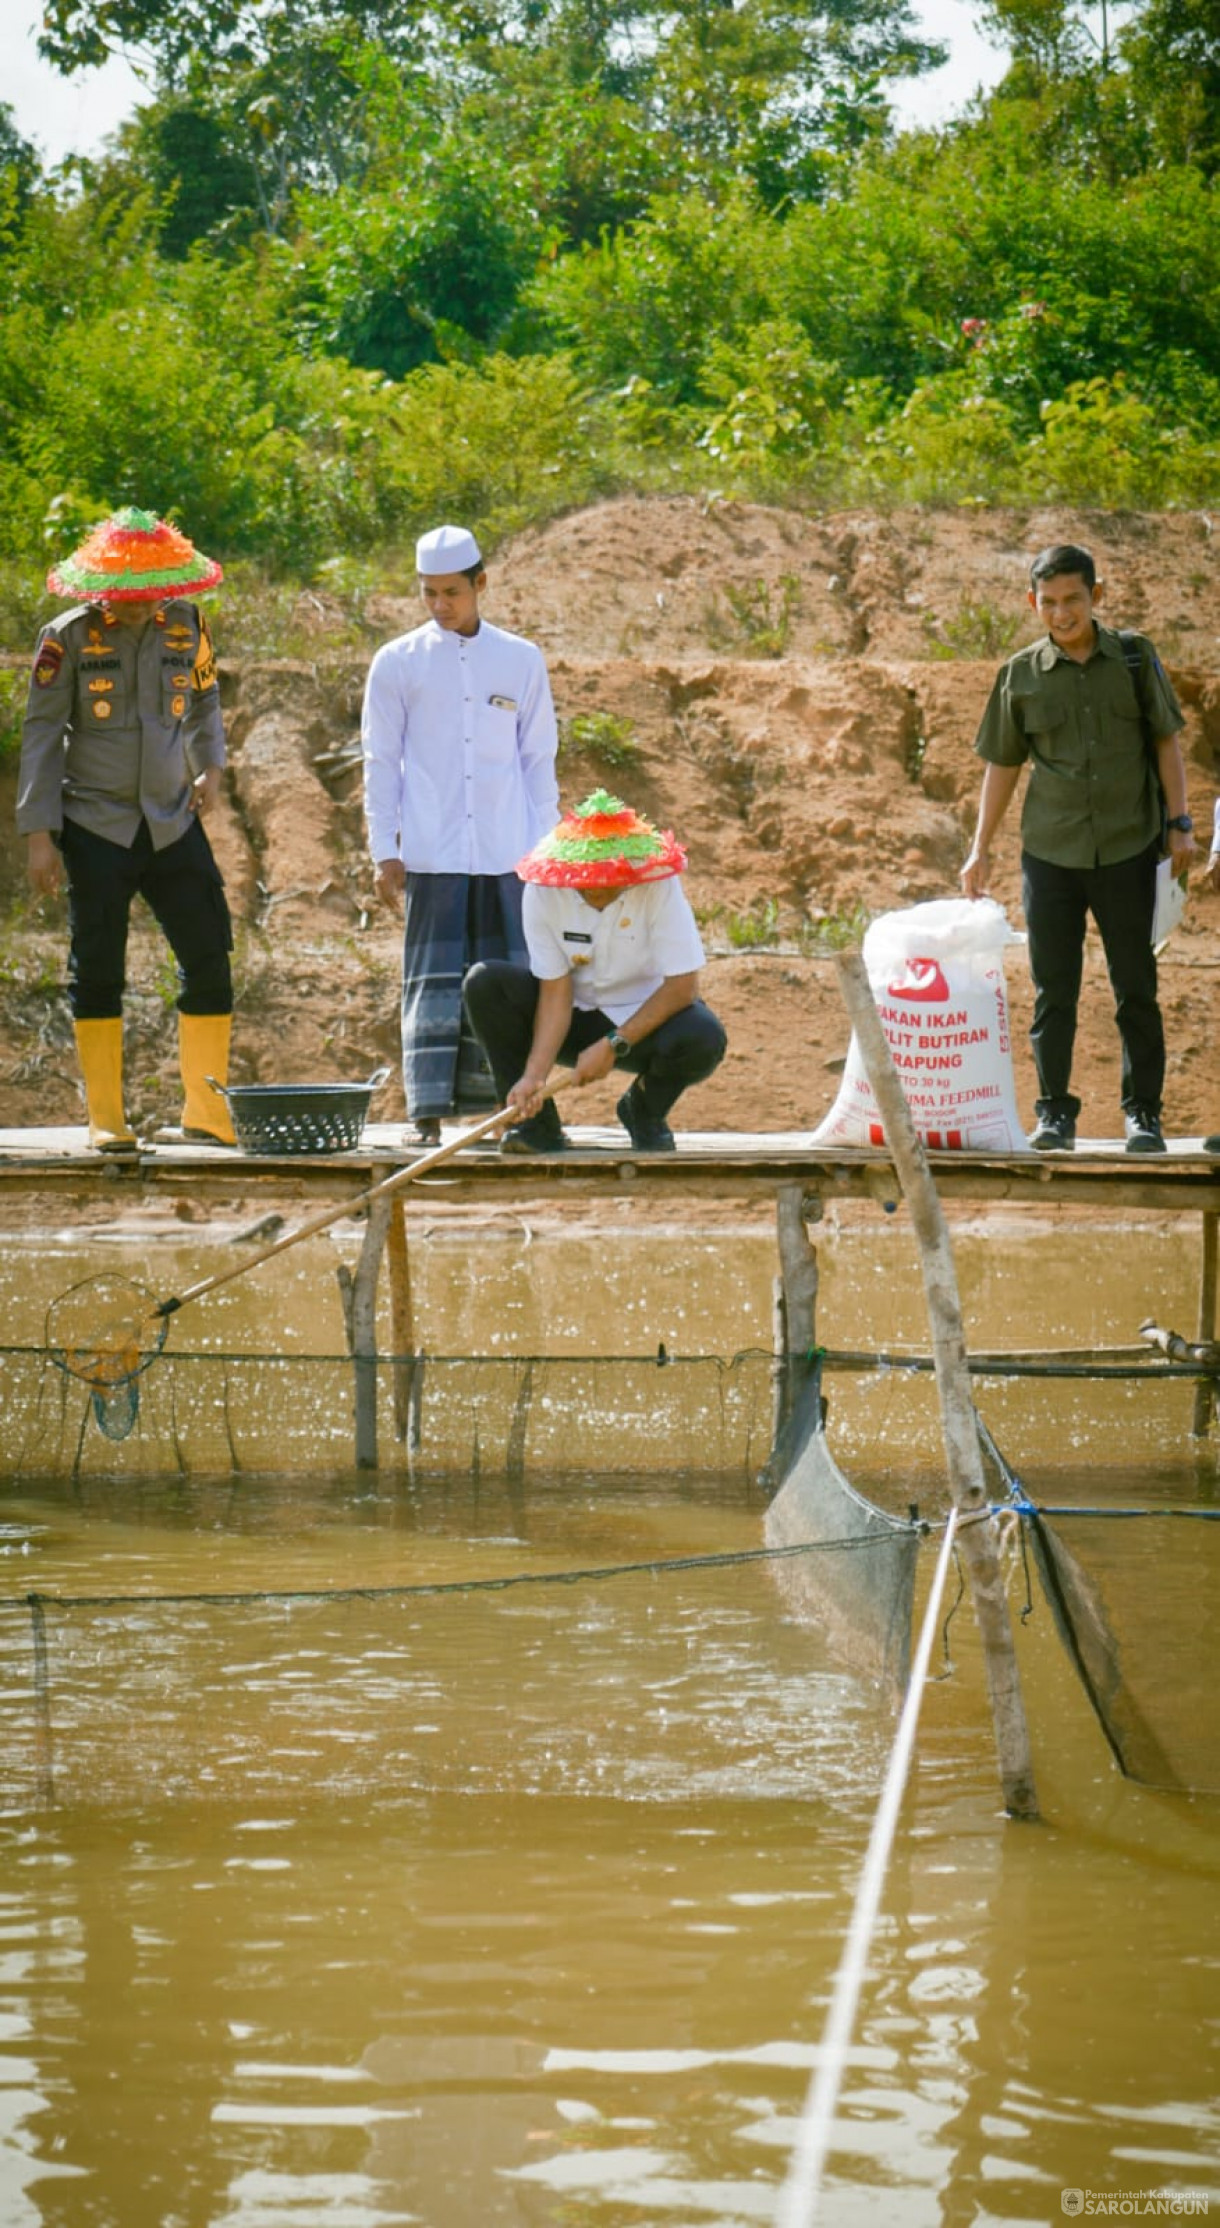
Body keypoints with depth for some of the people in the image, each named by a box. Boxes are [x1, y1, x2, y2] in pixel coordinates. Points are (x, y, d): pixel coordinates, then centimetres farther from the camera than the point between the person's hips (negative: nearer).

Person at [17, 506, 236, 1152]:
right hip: (96, 826, -3)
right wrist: (38, 832, -8)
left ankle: (207, 1110, 9)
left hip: (174, 824, 3)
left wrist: (210, 765, 3)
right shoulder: (69, 638, -6)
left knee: (209, 960, -1)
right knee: (97, 971, 0)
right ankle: (105, 1118, 8)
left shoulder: (187, 626, 4)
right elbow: (41, 734, -3)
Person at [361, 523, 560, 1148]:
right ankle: (426, 1112, -3)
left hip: (506, 854, 2)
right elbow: (381, 762, 6)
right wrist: (384, 850, 1)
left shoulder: (522, 661, 8)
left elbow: (539, 760, 12)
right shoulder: (397, 663, 4)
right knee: (433, 984, -4)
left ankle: (486, 1106, 7)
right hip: (431, 855, -2)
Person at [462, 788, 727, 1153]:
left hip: (645, 1018, -1)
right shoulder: (543, 891, -18)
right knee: (484, 982, -22)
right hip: (574, 1019, 1)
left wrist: (614, 1044, -25)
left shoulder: (659, 887, -23)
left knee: (703, 1038, -34)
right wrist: (535, 1074, -29)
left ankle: (645, 1110, 1)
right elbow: (555, 991, -17)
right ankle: (535, 1119, -9)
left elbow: (682, 985, -21)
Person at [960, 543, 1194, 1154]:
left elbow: (1166, 740, 6)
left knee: (1135, 987, 3)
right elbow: (1003, 764, 10)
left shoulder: (1133, 658, 2)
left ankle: (1143, 1111, 12)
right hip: (1050, 851, 1)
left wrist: (1180, 822, -1)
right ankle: (1055, 1112, 9)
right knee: (1053, 989, 2)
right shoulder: (1022, 675, 3)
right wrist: (981, 847, 9)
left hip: (1127, 850, -1)